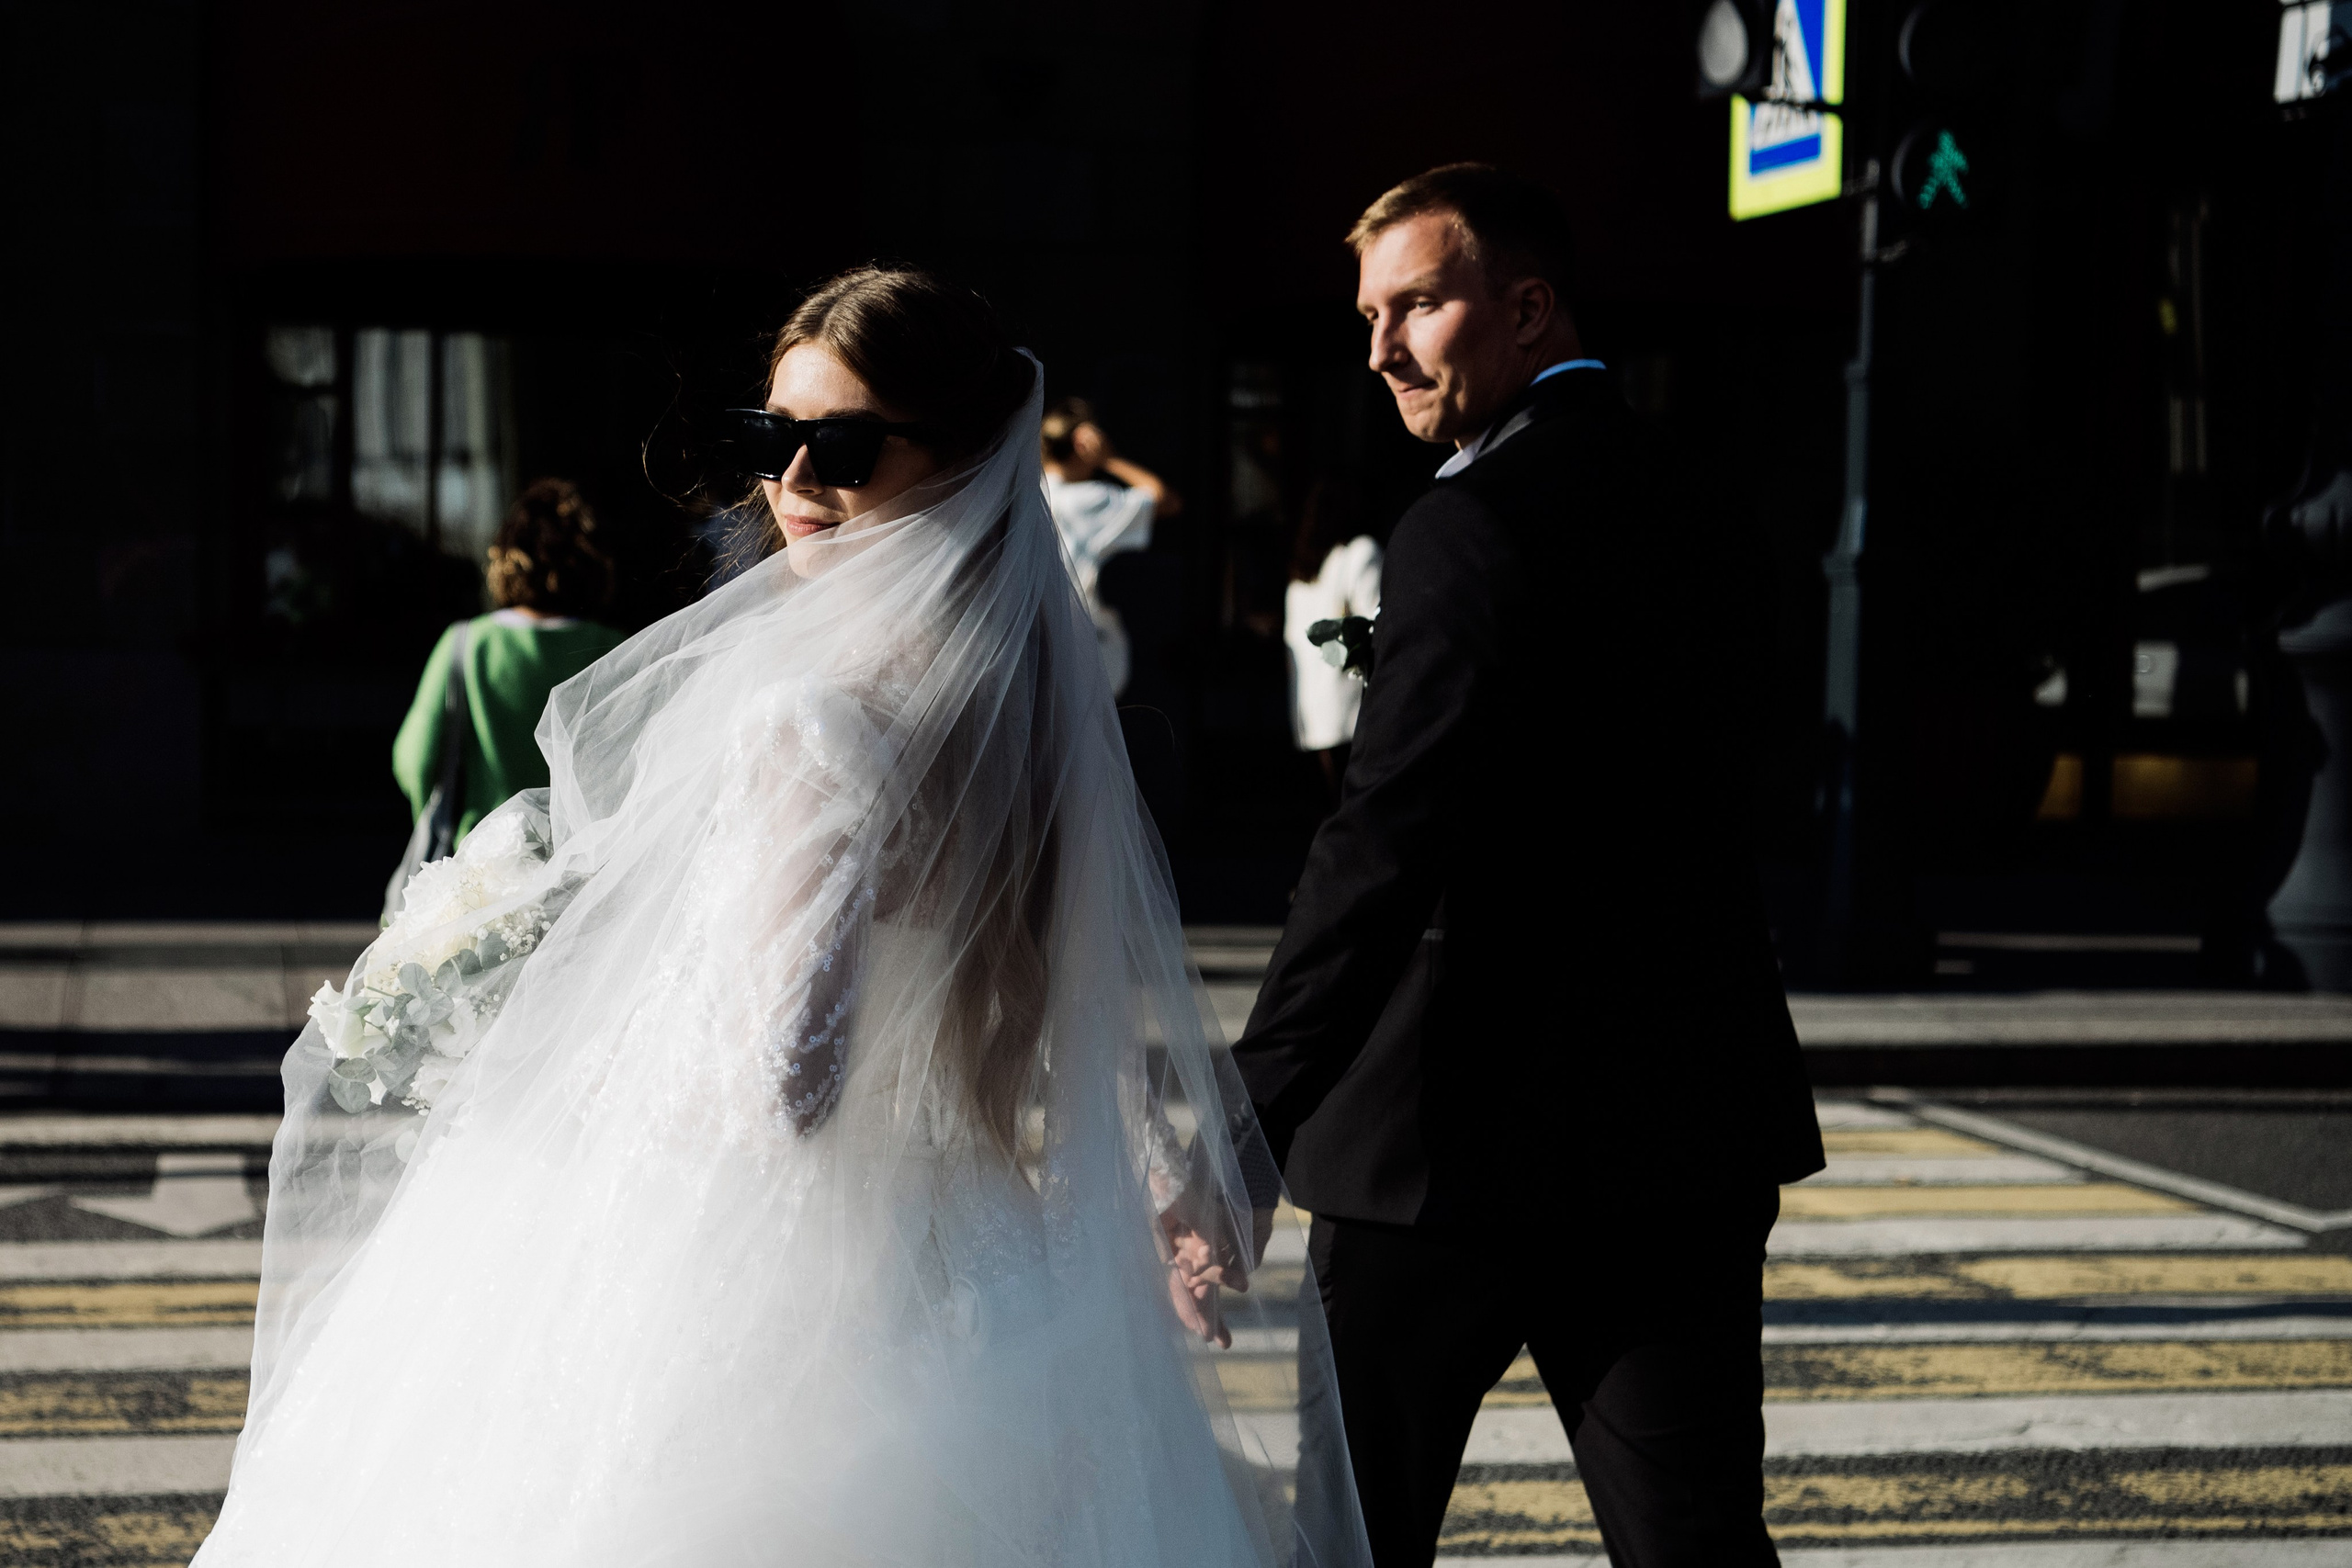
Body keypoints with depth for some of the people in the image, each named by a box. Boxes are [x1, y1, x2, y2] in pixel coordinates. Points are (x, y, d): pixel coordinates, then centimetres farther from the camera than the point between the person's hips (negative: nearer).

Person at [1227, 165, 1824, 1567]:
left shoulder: (1471, 529, -15)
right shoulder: (1700, 518, 11)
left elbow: (1385, 856, -19)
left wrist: (1241, 1146, -16)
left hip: (1466, 1137, -7)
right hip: (1690, 1131, 7)